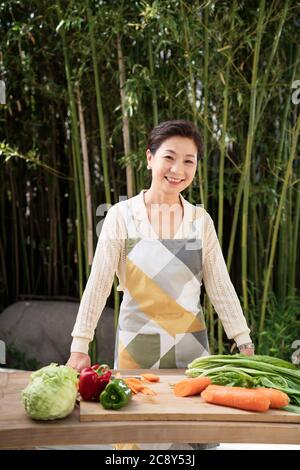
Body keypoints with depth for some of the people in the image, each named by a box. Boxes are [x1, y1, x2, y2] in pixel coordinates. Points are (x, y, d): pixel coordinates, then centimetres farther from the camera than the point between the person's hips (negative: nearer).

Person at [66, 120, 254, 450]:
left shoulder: (201, 220, 2)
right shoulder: (122, 215, -5)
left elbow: (221, 287, 4)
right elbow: (98, 283, -6)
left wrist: (245, 345, 0)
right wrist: (80, 347, -9)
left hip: (191, 342, 2)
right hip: (136, 343, -2)